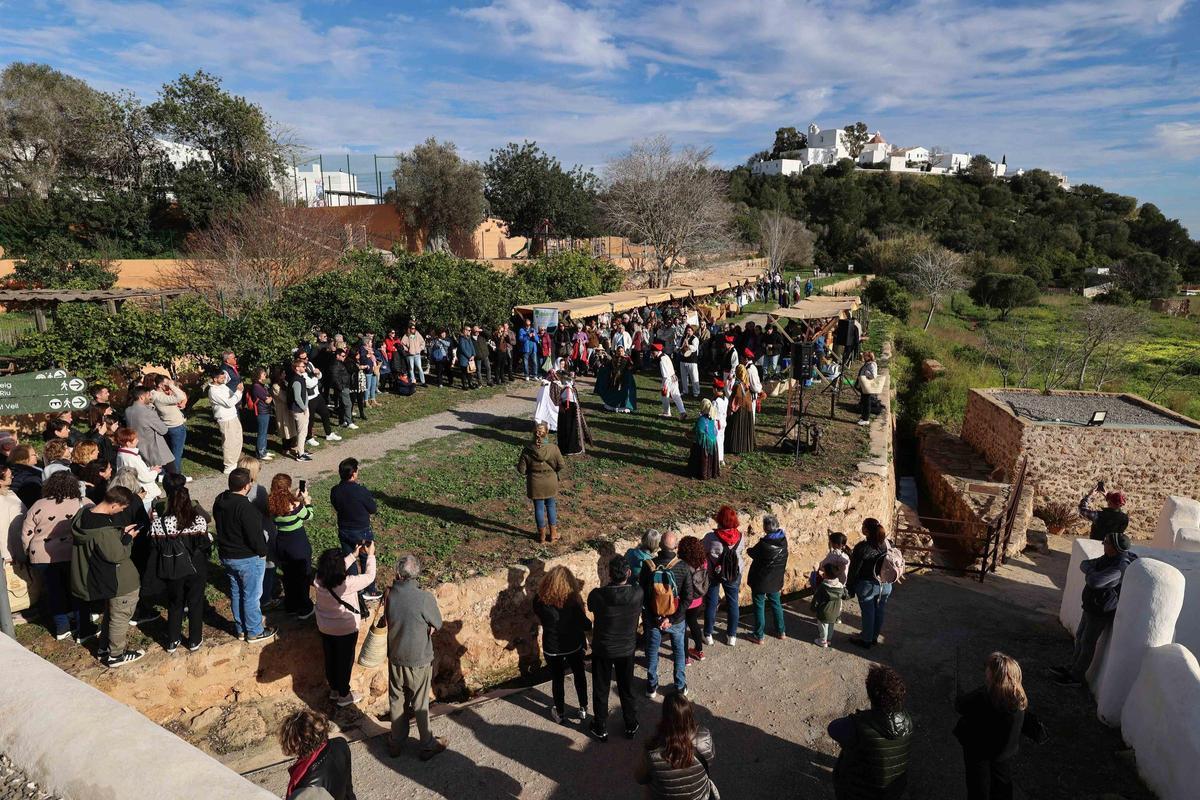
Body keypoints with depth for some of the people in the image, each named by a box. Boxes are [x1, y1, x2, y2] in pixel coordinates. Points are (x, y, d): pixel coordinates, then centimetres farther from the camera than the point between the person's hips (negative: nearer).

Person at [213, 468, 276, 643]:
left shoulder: (220, 500, -2)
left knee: (236, 593, 21)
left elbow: (220, 525, 11)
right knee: (252, 596, 7)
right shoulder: (245, 507, -29)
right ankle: (254, 632, 21)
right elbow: (255, 535, -25)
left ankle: (240, 628, 35)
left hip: (226, 556, 8)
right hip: (248, 559, -8)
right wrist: (262, 552, -8)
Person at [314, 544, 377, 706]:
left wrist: (354, 555, 1)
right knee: (345, 661, 15)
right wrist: (370, 555, -10)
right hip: (346, 629, -5)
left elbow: (336, 570, 3)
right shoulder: (346, 584, -34)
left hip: (324, 628, 5)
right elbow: (370, 577, -21)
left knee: (330, 658, 24)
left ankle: (334, 690, 44)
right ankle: (344, 696, 32)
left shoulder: (319, 579, -18)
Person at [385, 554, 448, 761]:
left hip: (395, 660, 3)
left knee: (397, 702, 21)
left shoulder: (390, 595, -15)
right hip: (419, 661, -3)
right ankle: (427, 746, 30)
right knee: (420, 705, 14)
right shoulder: (425, 598, -27)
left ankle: (396, 743, 37)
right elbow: (437, 625, -10)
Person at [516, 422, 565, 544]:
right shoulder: (553, 448, -19)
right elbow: (562, 466, -11)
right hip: (550, 484, 0)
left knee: (539, 508, 14)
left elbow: (521, 469, -12)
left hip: (535, 485, 0)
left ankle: (542, 536, 27)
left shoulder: (527, 450, -17)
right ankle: (553, 534, 30)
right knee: (551, 506, 19)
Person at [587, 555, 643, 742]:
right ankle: (631, 726, 40)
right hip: (627, 649, 2)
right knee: (627, 689, 23)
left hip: (602, 650, -2)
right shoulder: (637, 593, -24)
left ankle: (600, 729, 36)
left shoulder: (597, 595, -27)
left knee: (601, 691, 19)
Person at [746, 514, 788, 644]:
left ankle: (758, 636, 15)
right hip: (776, 580, 6)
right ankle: (781, 632, 32)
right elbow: (784, 559, 6)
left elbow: (752, 553, -10)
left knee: (759, 606, 7)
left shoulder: (764, 543, -27)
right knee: (776, 604, 22)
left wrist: (748, 550, 9)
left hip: (760, 580, -6)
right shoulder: (783, 540, -7)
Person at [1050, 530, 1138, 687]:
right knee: (1080, 637, 20)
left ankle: (1077, 677, 20)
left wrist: (1090, 571, -18)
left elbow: (1094, 581, -40)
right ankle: (1072, 667, 36)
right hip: (1091, 607, 9)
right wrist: (1091, 570, -13)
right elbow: (1084, 565, 10)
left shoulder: (1120, 567, -31)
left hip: (1103, 612, -9)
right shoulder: (1108, 558, 0)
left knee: (1088, 643, 5)